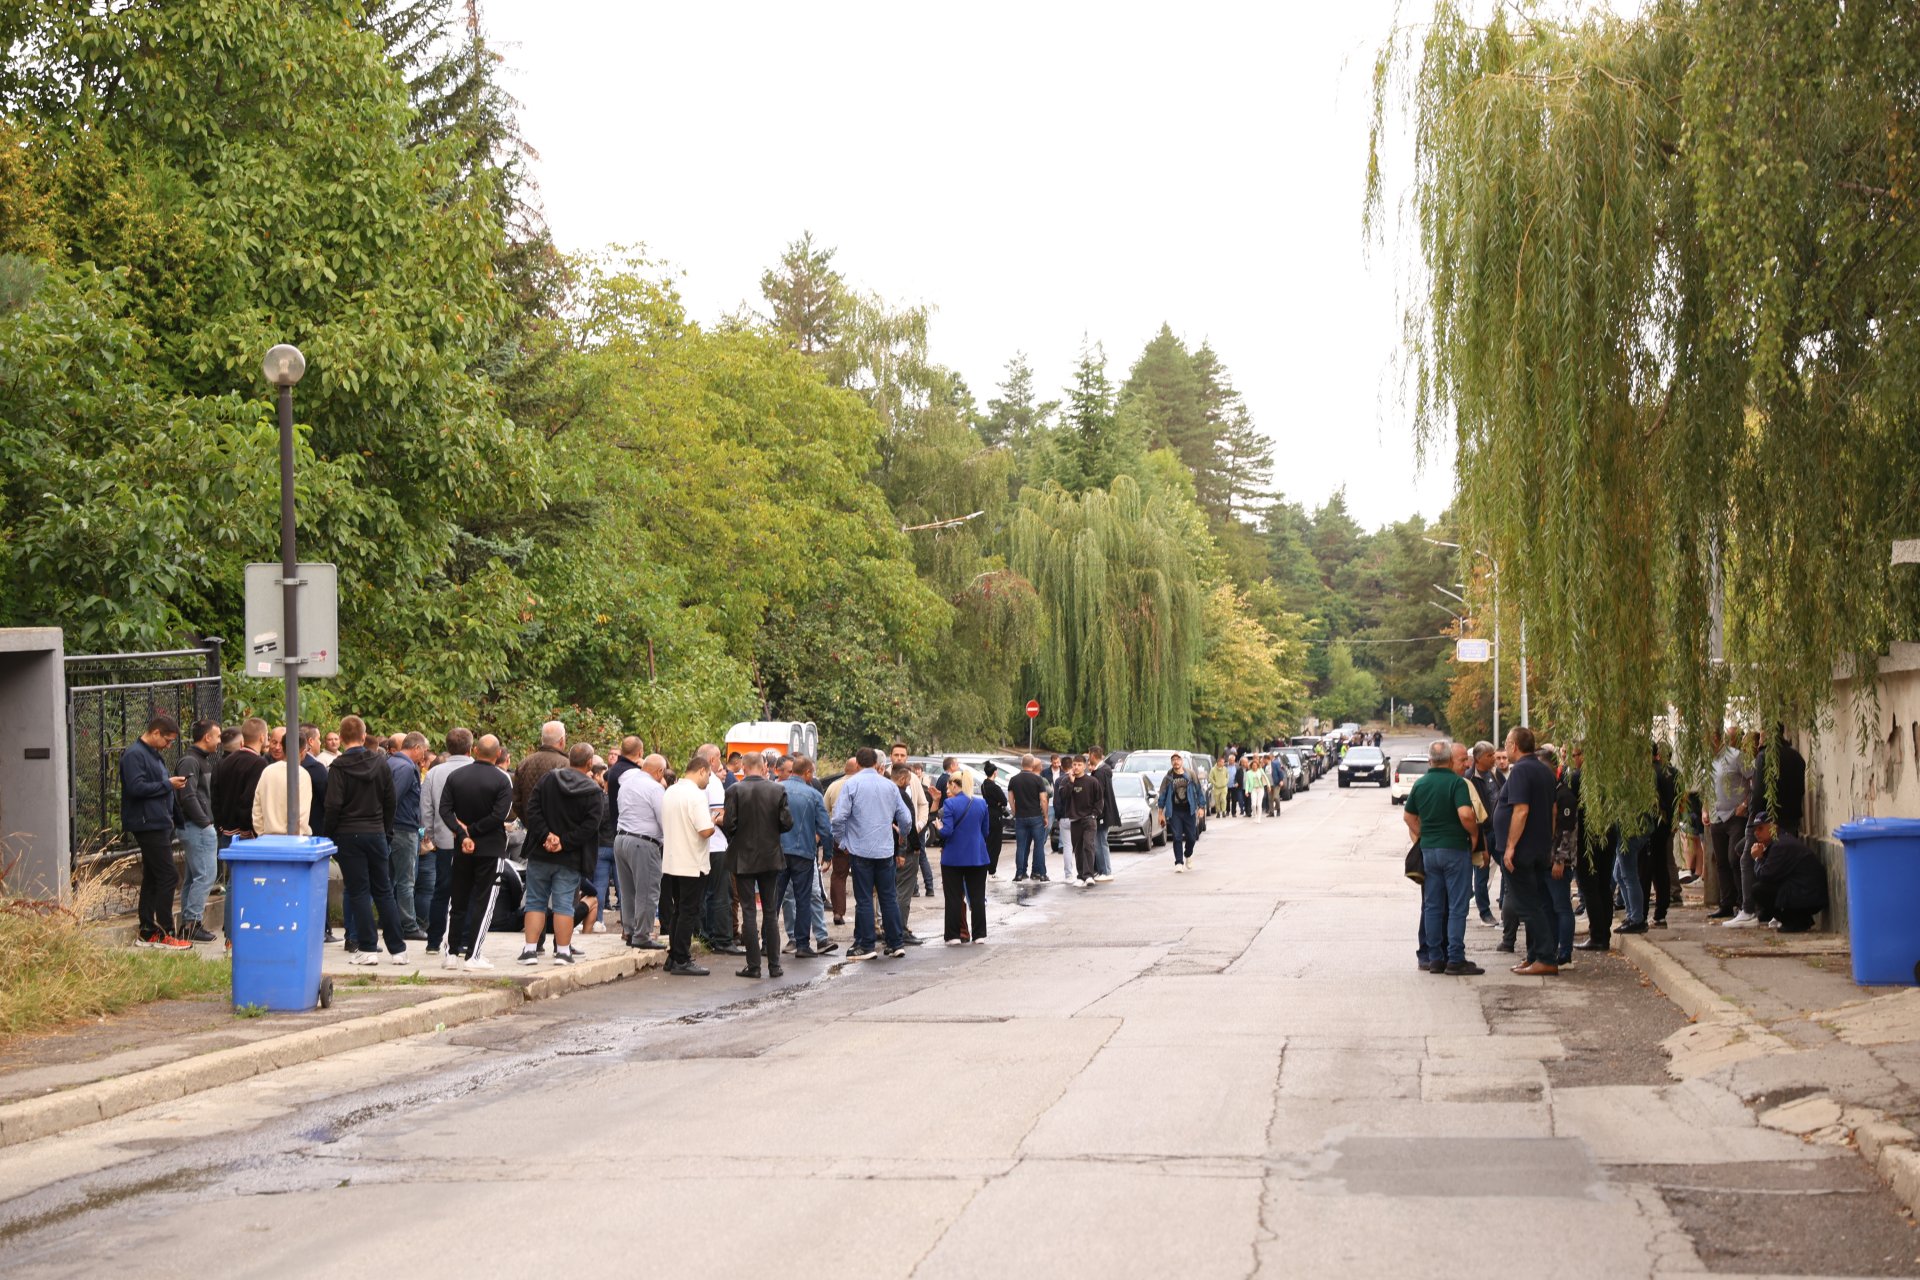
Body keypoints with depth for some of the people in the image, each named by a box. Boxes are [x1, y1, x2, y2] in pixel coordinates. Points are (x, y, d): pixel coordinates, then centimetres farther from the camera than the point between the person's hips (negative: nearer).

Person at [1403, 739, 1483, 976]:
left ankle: (1435, 958, 11)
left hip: (1429, 850, 6)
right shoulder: (1456, 782, -13)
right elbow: (1465, 814, -24)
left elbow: (1409, 816, 14)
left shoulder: (1420, 784, 7)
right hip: (1455, 849, -6)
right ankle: (1455, 959, -3)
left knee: (1433, 906, 10)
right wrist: (1474, 833, -8)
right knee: (1457, 907, -1)